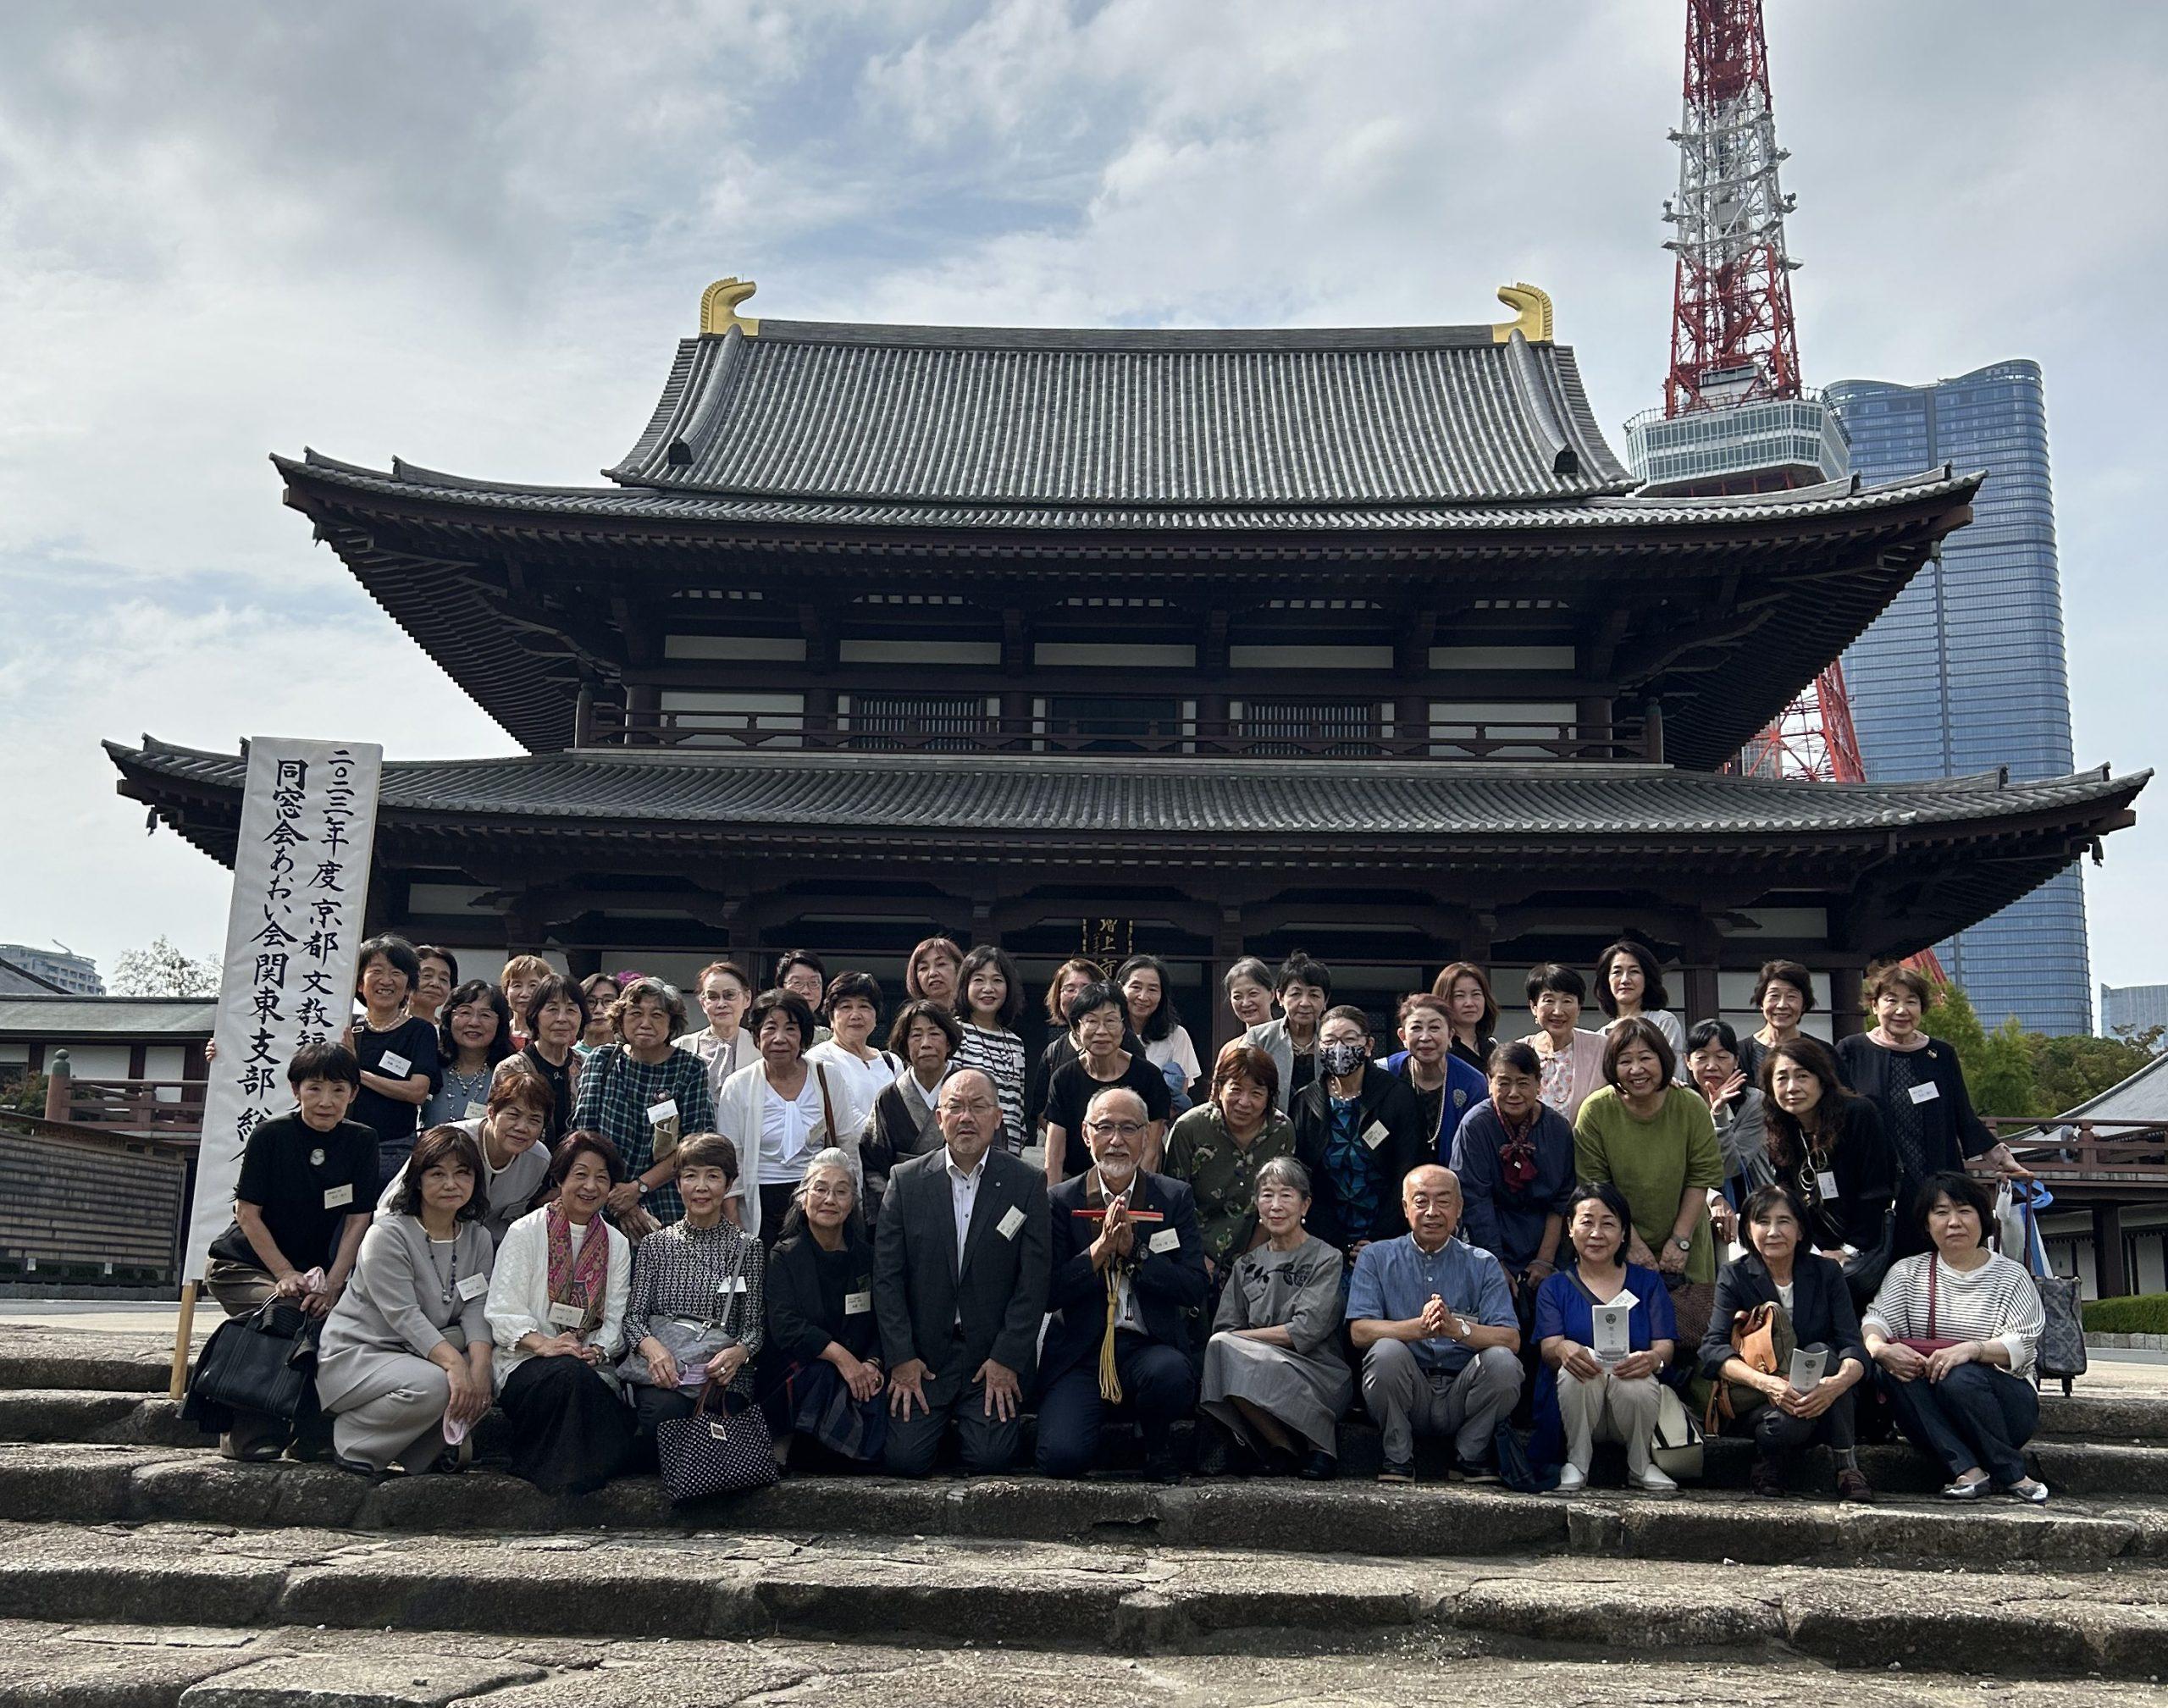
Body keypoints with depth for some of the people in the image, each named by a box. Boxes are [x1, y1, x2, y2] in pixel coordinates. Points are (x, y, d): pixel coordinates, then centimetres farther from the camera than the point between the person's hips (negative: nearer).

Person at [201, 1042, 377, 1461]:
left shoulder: (361, 1141, -4)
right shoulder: (270, 1135, -13)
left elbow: (357, 1221, -5)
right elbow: (248, 1213, -11)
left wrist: (330, 1286, -16)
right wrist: (287, 1277, -17)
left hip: (314, 1269, 4)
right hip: (242, 1265, -4)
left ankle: (313, 1435, -2)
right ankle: (247, 1438, -15)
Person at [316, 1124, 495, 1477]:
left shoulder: (479, 1240, 5)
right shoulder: (387, 1234, -15)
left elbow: (476, 1311, -5)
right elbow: (404, 1315, -23)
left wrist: (479, 1365, -25)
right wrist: (454, 1363, -34)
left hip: (413, 1355, 6)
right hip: (353, 1354, -6)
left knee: (483, 1381, -21)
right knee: (433, 1385, -33)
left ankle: (427, 1448, 2)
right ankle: (351, 1441, -10)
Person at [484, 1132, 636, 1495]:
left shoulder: (617, 1245, 15)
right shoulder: (526, 1232, 4)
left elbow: (615, 1320, 9)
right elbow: (503, 1309, -6)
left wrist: (598, 1349, -14)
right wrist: (542, 1343, -24)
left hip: (592, 1370, 3)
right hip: (526, 1366, -3)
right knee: (570, 1373, -38)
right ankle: (565, 1478, -18)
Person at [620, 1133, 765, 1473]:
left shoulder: (746, 1248, 13)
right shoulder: (656, 1244, 15)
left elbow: (755, 1326, 7)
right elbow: (633, 1315, 6)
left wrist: (738, 1352, -16)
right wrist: (652, 1346, -17)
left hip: (723, 1371, 0)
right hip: (660, 1367, 0)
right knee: (664, 1409, -34)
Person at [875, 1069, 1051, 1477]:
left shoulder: (1027, 1183, -2)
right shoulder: (906, 1180, 1)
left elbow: (1033, 1280, -4)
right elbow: (887, 1277, 0)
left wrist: (1007, 1359, -9)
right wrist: (901, 1358, -7)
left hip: (996, 1353, -1)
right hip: (922, 1351, 1)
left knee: (989, 1458, -15)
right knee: (903, 1458, -11)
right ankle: (943, 1416, 21)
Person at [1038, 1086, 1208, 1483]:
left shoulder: (1175, 1198, 5)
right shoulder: (1061, 1201, 5)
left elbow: (1195, 1290, -3)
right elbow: (1050, 1294, -3)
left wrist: (1134, 1250, -14)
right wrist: (1101, 1248, -16)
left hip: (1151, 1346, 1)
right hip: (1080, 1350, -1)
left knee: (1170, 1374, -35)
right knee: (1062, 1457, -25)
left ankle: (1159, 1449, -2)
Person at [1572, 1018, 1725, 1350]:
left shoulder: (1691, 1106, -8)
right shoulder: (1595, 1111, -12)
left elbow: (1701, 1178, -4)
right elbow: (1595, 1188, -8)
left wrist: (1680, 1240, -8)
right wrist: (1632, 1243, -10)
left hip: (1684, 1247, 1)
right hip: (1619, 1248, -1)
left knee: (1689, 1340, -1)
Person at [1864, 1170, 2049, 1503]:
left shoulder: (2010, 1275, 4)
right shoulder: (1908, 1271, 10)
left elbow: (2022, 1345, -9)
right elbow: (1876, 1319, -5)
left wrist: (1972, 1349, -30)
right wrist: (1879, 1348, -29)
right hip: (1932, 1413, 2)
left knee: (1960, 1378, -34)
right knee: (1894, 1371, -28)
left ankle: (2009, 1470, -15)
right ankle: (1967, 1470, -30)